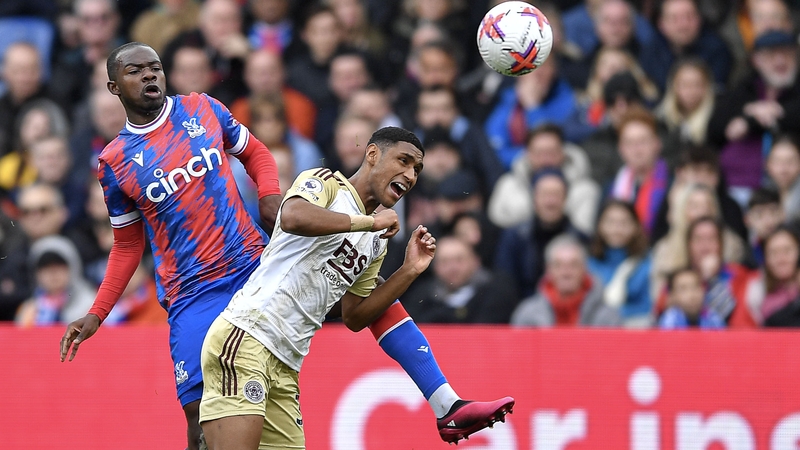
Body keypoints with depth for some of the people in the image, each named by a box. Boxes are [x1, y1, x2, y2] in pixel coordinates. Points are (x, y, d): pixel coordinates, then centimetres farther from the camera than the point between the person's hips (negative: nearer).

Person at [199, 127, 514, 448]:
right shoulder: (327, 182, -2)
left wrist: (410, 271, 14)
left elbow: (354, 317, 22)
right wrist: (371, 221, -17)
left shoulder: (376, 243, 21)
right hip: (246, 340, -9)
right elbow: (293, 216, -26)